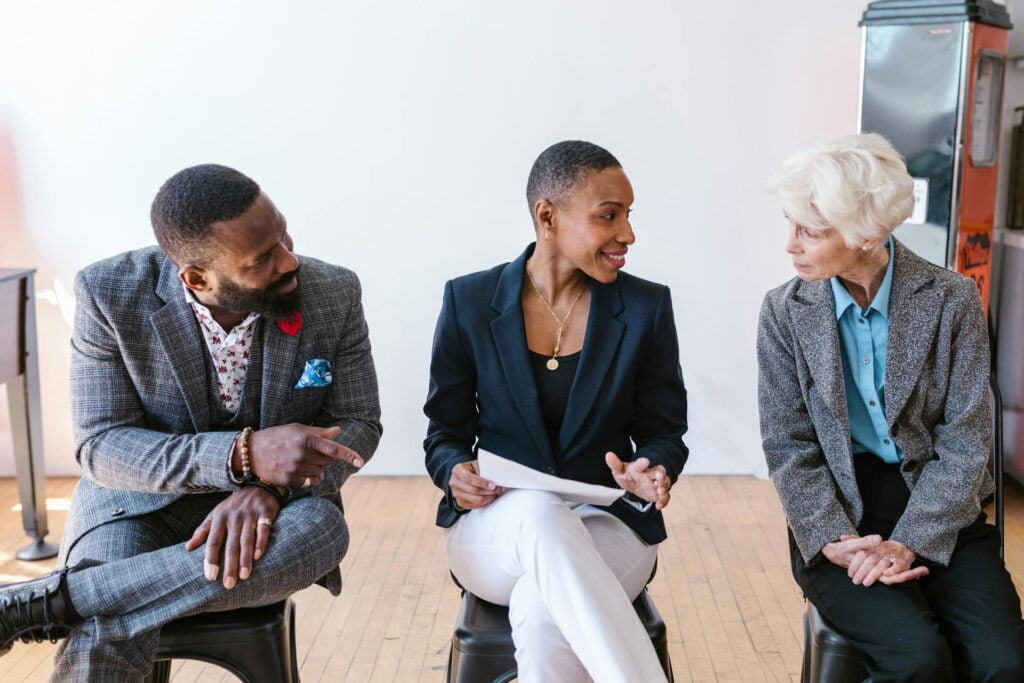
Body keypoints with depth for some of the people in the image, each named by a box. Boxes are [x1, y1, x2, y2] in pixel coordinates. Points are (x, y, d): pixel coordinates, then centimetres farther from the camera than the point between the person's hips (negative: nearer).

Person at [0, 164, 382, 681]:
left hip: (276, 501, 3)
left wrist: (267, 487, -26)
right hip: (141, 496, -2)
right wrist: (244, 454, -33)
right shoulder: (110, 294, -15)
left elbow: (358, 424, -5)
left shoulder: (334, 294, -12)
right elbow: (100, 446, -15)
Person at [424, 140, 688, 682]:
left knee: (540, 614, -35)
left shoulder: (646, 307, -1)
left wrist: (651, 472, -18)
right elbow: (445, 433, 6)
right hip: (496, 530, 1)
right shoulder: (469, 301, -1)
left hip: (607, 526, 0)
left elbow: (664, 433, 6)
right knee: (539, 511, -38)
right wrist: (456, 472, -17)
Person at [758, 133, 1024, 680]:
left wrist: (909, 543, -17)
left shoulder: (952, 300, -5)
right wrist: (834, 541, -16)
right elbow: (788, 445, -2)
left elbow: (965, 442, -6)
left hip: (940, 516, 1)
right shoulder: (785, 311, -2)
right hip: (838, 516, 0)